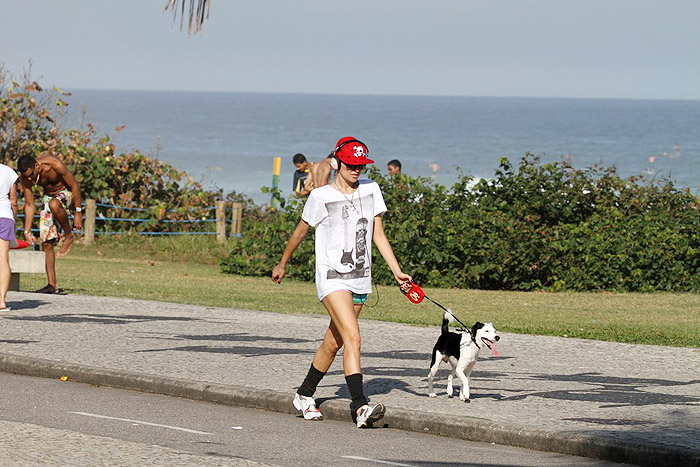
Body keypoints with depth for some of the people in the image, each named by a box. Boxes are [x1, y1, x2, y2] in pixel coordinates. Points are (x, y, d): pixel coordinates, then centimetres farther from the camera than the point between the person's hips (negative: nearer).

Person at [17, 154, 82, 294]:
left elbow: (74, 185, -20)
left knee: (53, 204, -41)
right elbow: (29, 205, -8)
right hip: (48, 196, 5)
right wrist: (27, 230, -13)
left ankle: (69, 236, -16)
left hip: (65, 192, -5)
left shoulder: (55, 165, -32)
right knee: (46, 243, -4)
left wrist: (78, 211, -18)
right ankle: (52, 285, -1)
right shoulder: (25, 178, -19)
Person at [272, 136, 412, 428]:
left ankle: (305, 395, 32)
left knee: (333, 343, 13)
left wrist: (397, 272, 3)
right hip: (332, 276, -6)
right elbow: (300, 232, 8)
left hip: (361, 279, 6)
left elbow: (378, 235, 10)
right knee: (352, 337, -21)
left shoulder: (371, 190, 7)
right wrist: (282, 265, 18)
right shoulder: (321, 197, -6)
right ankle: (360, 406, -28)